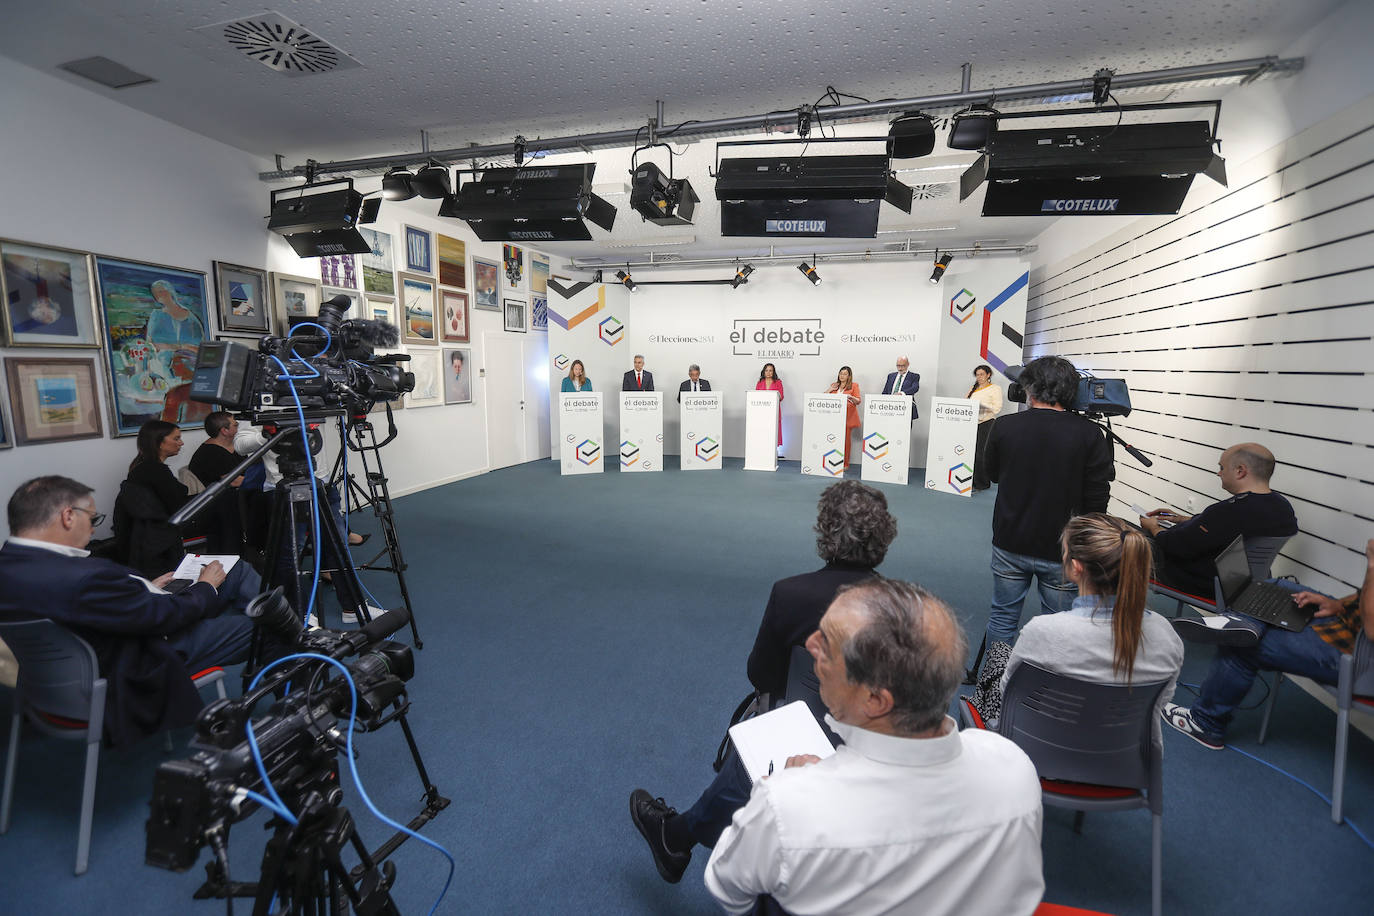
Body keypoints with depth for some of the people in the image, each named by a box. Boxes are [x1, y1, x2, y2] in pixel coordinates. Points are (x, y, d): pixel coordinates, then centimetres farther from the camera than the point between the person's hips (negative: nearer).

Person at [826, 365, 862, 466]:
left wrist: (851, 397, -20)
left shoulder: (854, 385, 9)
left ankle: (845, 463, -1)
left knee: (845, 439, -5)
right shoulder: (834, 385, 20)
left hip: (847, 416, -3)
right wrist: (829, 390, 5)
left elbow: (859, 401, 0)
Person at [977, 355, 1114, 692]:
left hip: (1010, 544, 1)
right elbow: (1097, 498, -7)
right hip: (1062, 550, 0)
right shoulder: (1088, 434, -11)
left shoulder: (1005, 427, -8)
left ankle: (994, 685, 21)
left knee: (1003, 617, 16)